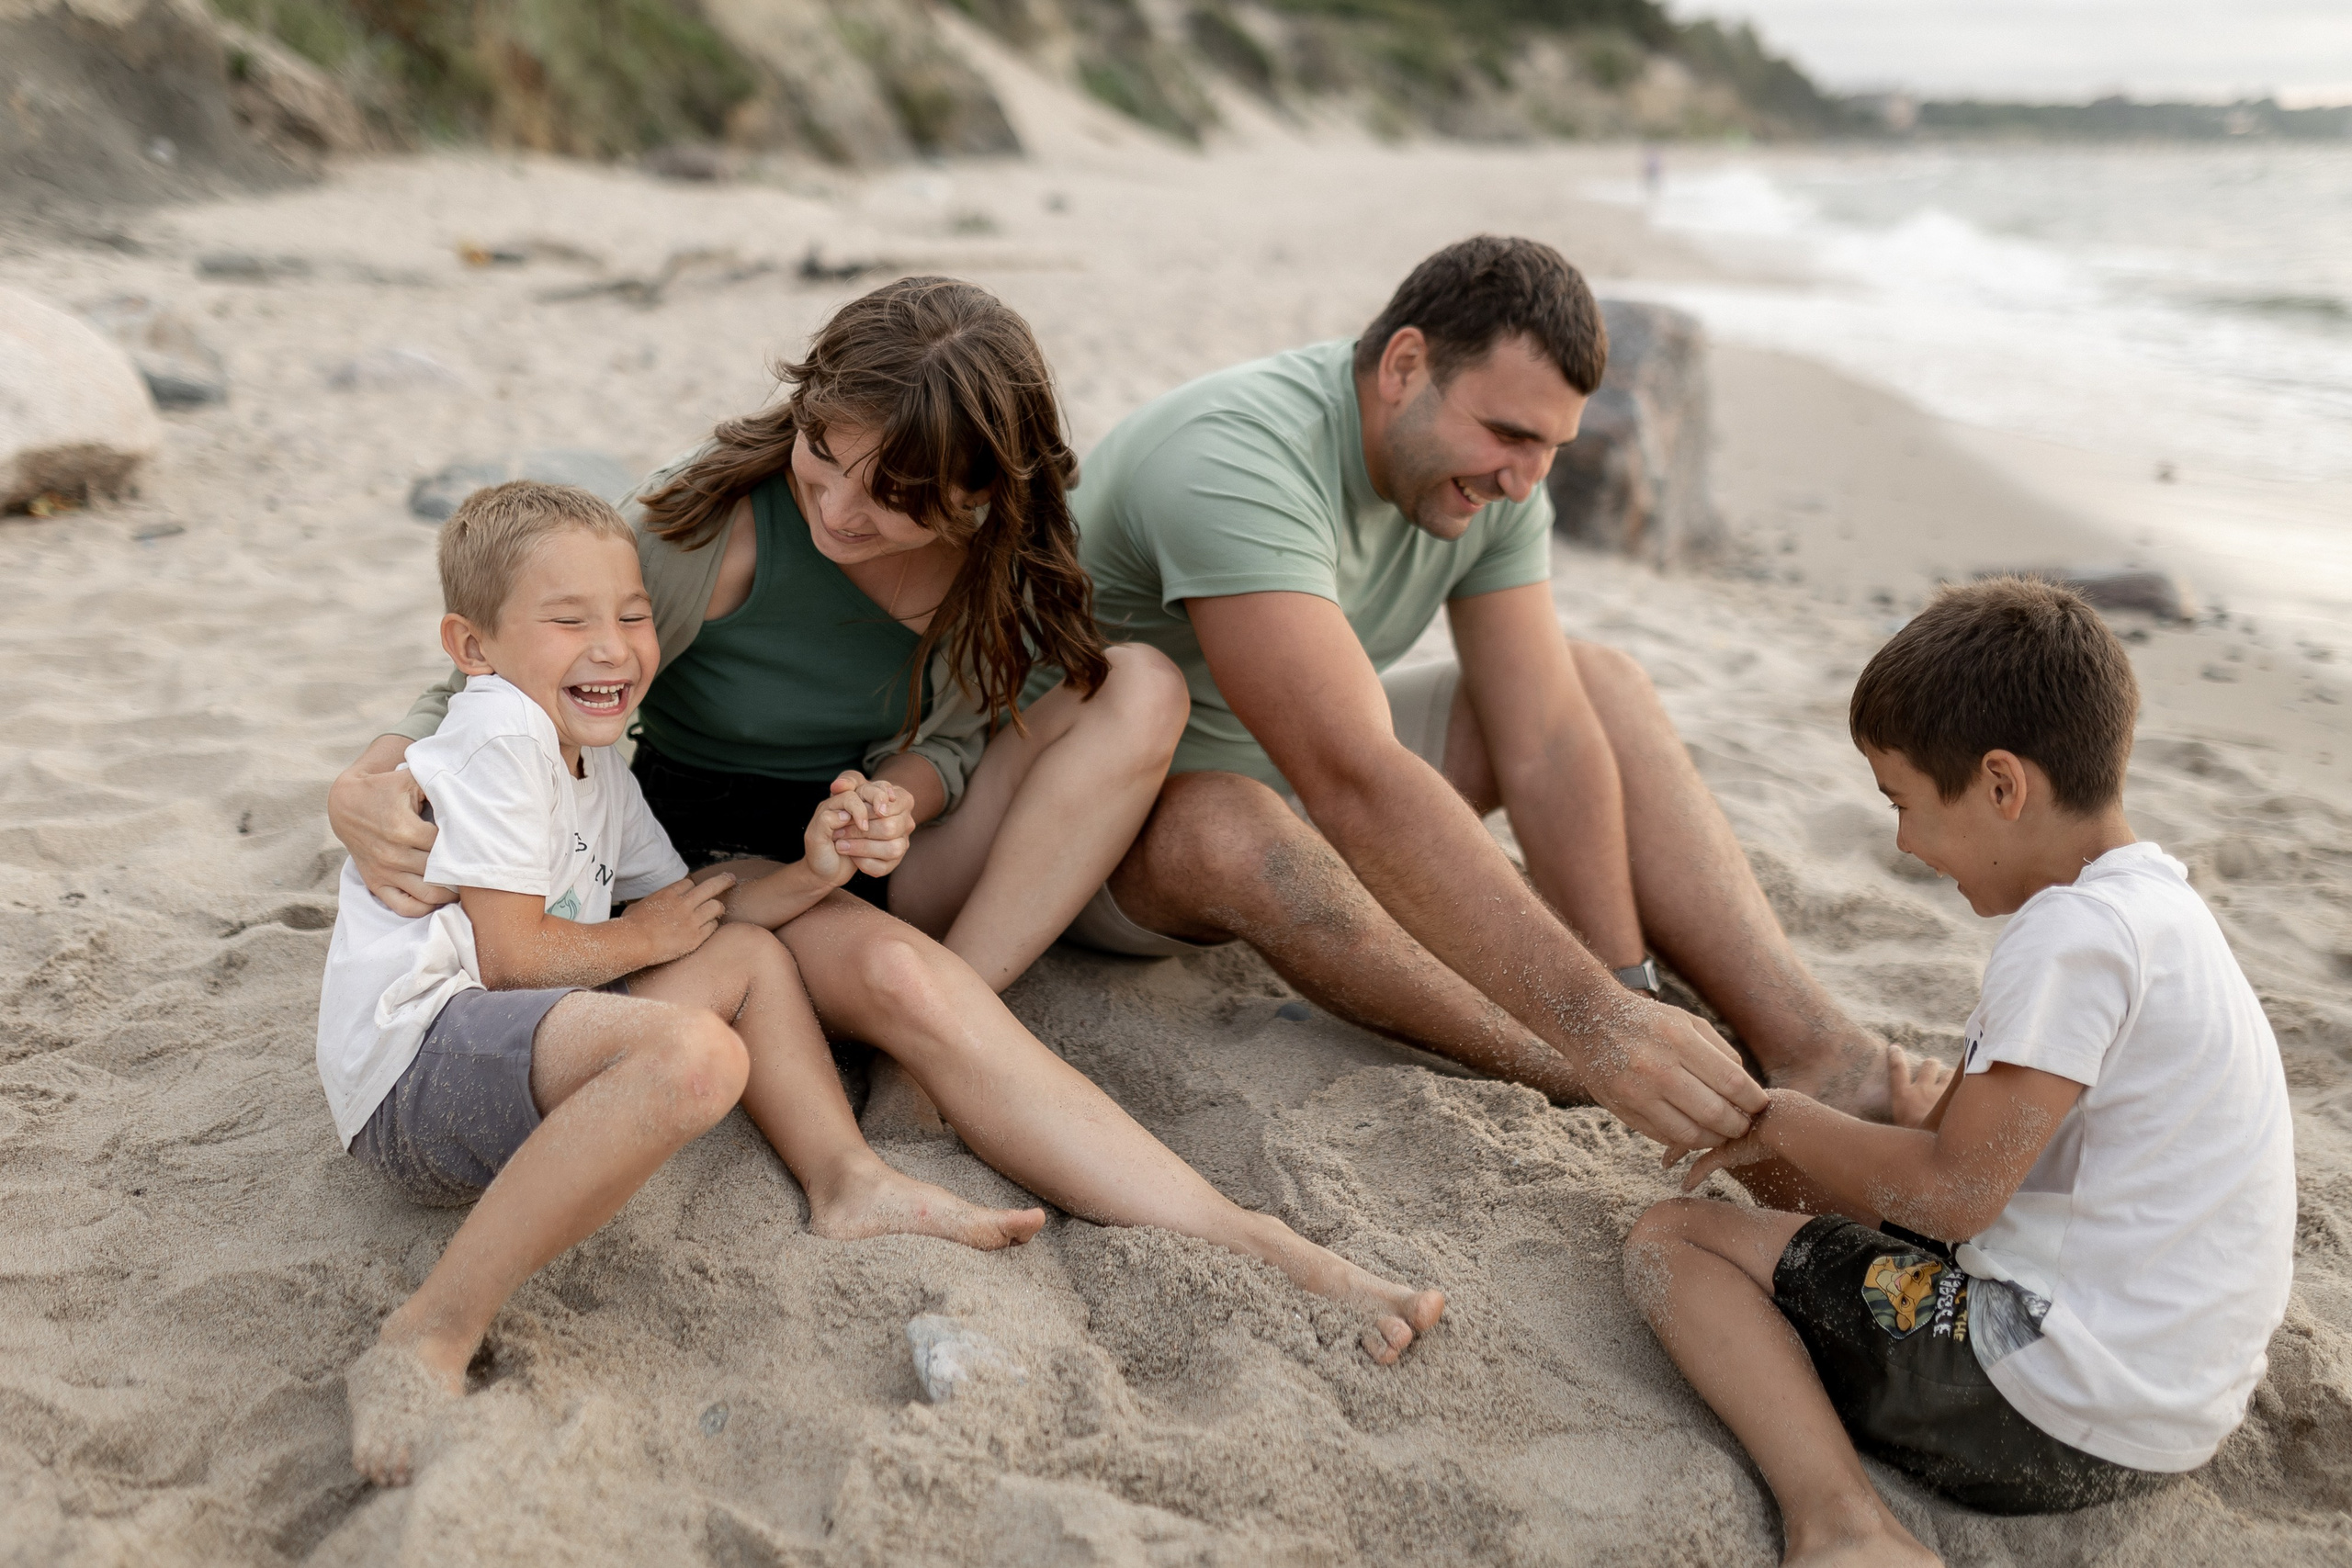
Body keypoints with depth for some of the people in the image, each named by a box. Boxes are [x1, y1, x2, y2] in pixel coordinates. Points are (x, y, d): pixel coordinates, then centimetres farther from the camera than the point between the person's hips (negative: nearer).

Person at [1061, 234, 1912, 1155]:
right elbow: (1354, 784, -44)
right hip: (1105, 826, -7)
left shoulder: (1491, 476, -8)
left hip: (1292, 770, 7)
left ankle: (1817, 1058, -13)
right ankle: (1576, 1085, -27)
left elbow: (1544, 742, -11)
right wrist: (1593, 1021, -47)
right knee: (1224, 827, -41)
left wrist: (1629, 989, -20)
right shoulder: (1235, 464, -33)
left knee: (1599, 686, -4)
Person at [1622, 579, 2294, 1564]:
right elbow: (1975, 1132, 19)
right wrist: (1815, 1146, 13)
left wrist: (1789, 1124, -6)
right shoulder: (2150, 901, 10)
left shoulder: (2075, 936, -22)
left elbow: (1954, 1190, -22)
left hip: (2060, 1416, -11)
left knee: (1672, 1240, -8)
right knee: (1894, 1107, 29)